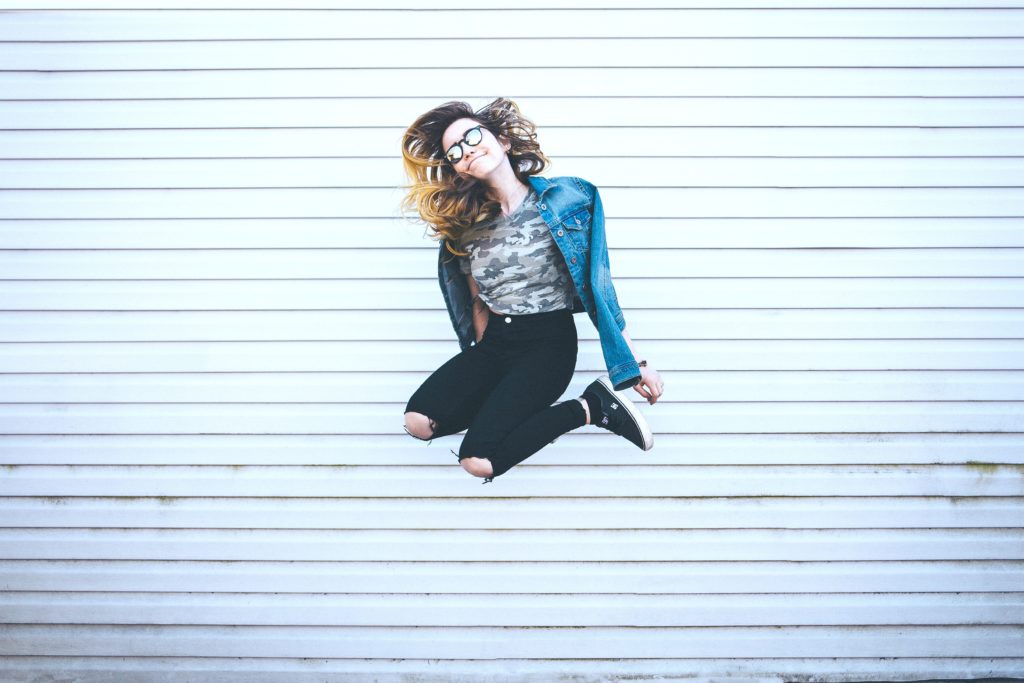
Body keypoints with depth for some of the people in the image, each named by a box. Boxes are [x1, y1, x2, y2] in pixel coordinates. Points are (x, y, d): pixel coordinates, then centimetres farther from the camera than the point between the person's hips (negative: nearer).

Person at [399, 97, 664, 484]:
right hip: (493, 342, 5)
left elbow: (597, 284, -4)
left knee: (479, 461, -22)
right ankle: (513, 403, 3)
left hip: (549, 343, -5)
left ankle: (589, 408, -3)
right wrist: (484, 359, 12)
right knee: (419, 420, -19)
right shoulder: (466, 224, 5)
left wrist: (636, 363, -3)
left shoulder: (565, 199, -8)